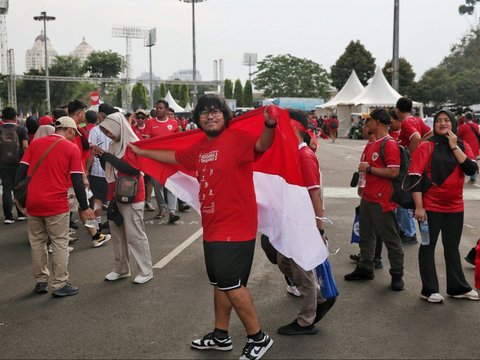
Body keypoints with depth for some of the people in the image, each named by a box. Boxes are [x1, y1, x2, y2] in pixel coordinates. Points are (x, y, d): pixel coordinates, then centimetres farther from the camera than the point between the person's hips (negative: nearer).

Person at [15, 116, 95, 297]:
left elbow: (22, 170, 5)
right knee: (60, 244, 5)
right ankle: (60, 285, 6)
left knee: (37, 243, 16)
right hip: (56, 204, -4)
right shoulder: (71, 148, -2)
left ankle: (41, 281, 23)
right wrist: (84, 207, 0)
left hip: (33, 202, 4)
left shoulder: (35, 143, 9)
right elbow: (77, 181, -5)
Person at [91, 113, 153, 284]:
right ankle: (121, 269, 22)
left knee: (134, 234, -4)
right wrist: (101, 156, -2)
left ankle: (146, 271, 6)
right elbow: (109, 169, 16)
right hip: (115, 195, 7)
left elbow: (132, 168, -23)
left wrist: (106, 155, -20)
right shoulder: (114, 144, 10)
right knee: (117, 233, 11)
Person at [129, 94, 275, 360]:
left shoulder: (236, 139, -13)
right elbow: (174, 157, 27)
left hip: (235, 227, -9)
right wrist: (142, 152, 37)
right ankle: (221, 336, 32)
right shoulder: (199, 148, 11)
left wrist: (269, 125, -51)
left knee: (230, 283, -7)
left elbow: (261, 145, -30)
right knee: (219, 283, 17)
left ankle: (258, 338, 8)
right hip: (212, 228, 9)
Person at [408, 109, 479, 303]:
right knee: (428, 246, 5)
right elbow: (415, 176, -13)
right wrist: (418, 207, -17)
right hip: (431, 206, -4)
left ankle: (458, 287, 27)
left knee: (452, 247, 16)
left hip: (455, 207, 4)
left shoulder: (463, 146, 6)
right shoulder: (426, 147, -7)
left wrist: (454, 147, -13)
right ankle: (429, 290, 13)